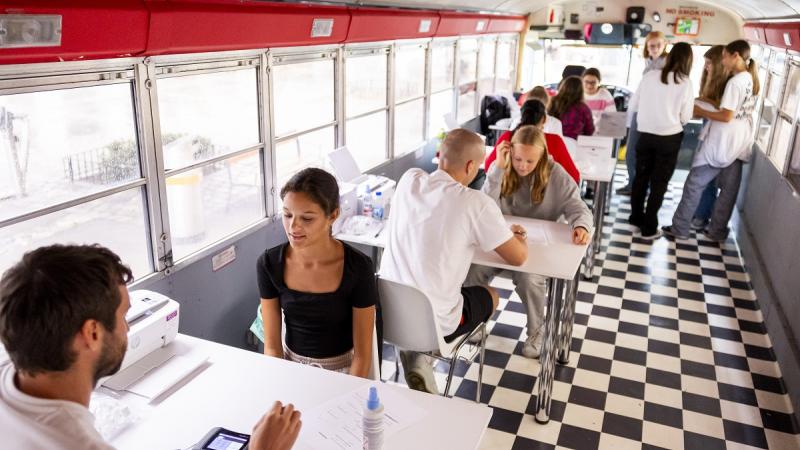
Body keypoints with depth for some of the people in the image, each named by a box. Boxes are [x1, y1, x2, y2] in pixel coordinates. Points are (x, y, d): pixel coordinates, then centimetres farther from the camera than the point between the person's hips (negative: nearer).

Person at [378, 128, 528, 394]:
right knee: (490, 296, 25)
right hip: (435, 323, -5)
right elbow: (518, 258, -6)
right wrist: (516, 239, 16)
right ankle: (422, 366, 15)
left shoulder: (409, 180, -3)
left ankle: (415, 358, 19)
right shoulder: (476, 203, -19)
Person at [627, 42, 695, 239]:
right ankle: (649, 228, 11)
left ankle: (636, 216, 32)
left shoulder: (650, 76, -4)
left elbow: (633, 105, 3)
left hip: (646, 135, 3)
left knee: (641, 176, 19)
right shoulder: (685, 83, -9)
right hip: (669, 139, -2)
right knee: (659, 182, 7)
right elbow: (685, 117, -5)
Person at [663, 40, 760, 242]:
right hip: (739, 143, 9)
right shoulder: (752, 81, 10)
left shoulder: (735, 82, -18)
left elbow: (726, 116, -20)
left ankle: (680, 228, 6)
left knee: (694, 184, 0)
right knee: (729, 189, 12)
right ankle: (717, 230, 21)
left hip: (722, 143, -9)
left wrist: (700, 111, -8)